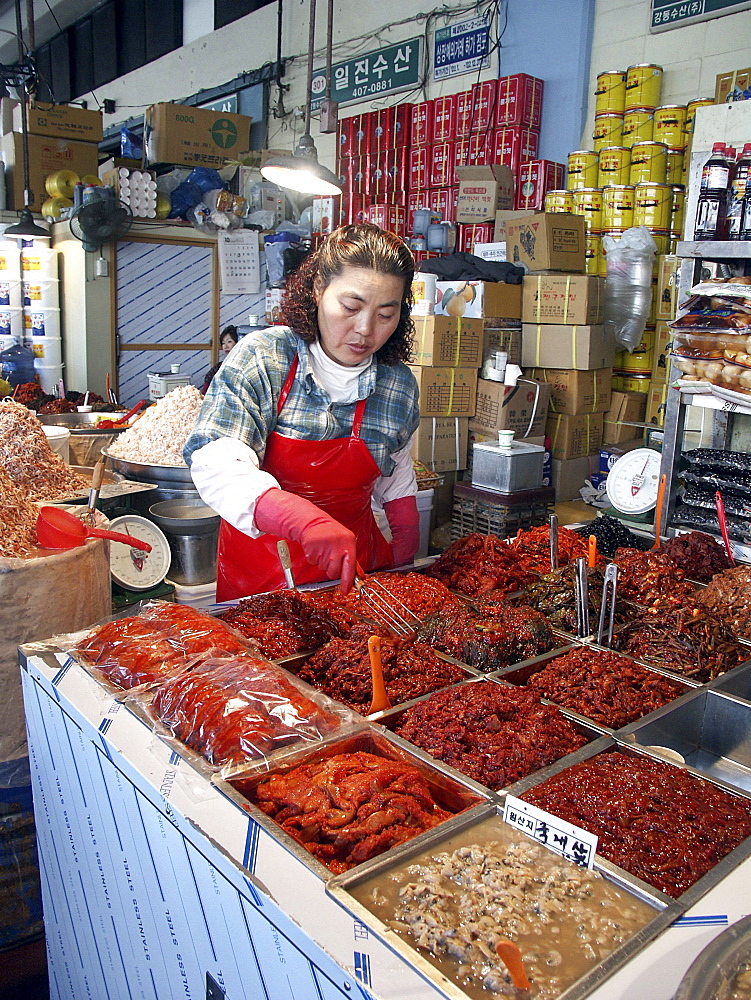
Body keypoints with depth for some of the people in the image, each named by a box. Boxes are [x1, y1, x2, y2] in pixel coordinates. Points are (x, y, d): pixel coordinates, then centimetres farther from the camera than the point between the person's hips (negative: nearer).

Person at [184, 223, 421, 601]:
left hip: (355, 567, 3)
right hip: (258, 572, -2)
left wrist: (406, 565, 6)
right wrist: (302, 518, -42)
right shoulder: (261, 358, -16)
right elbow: (216, 464, -27)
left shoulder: (400, 385, -4)